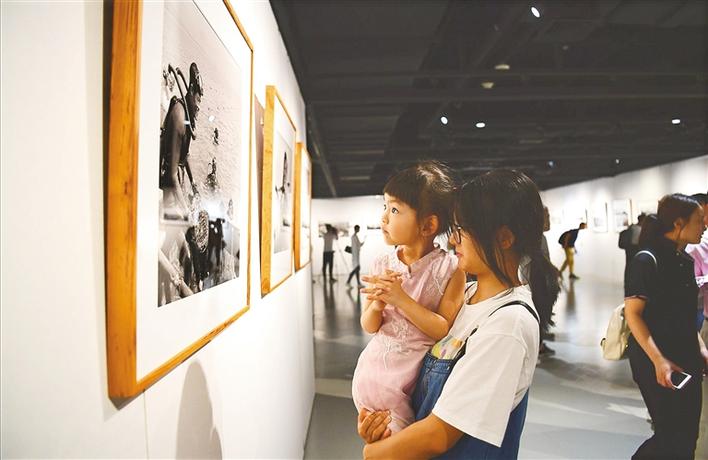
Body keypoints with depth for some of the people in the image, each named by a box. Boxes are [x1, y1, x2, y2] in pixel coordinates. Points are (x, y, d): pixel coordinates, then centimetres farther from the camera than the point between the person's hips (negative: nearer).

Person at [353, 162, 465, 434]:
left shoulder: (449, 268, -12)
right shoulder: (382, 265, -2)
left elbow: (446, 330, -15)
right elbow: (369, 326, 2)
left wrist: (401, 299, -23)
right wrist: (378, 302, -19)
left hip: (415, 377, -3)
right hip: (374, 370, 3)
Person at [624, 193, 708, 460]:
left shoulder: (685, 261, 10)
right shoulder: (648, 260, -15)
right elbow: (632, 313, -17)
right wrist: (658, 360, -22)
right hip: (655, 360, -8)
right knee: (674, 437, -3)